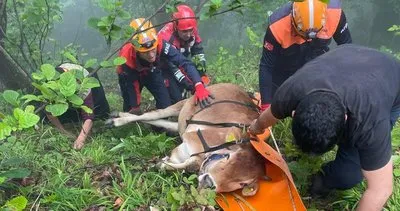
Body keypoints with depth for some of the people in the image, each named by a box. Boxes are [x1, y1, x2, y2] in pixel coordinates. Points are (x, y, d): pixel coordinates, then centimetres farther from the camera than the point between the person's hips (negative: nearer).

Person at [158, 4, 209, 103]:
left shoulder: (192, 31, -18)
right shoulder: (166, 37, -35)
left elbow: (198, 52, -6)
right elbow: (171, 66, -31)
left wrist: (202, 73, -14)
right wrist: (186, 83, -35)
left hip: (180, 65, 6)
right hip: (164, 68, -6)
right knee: (175, 98, -13)